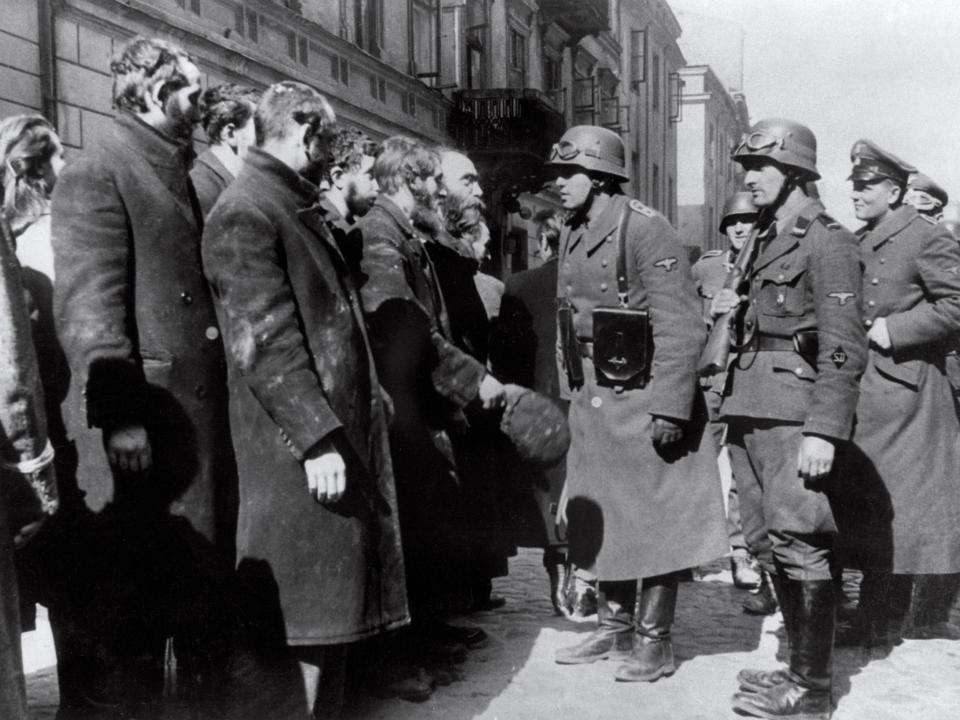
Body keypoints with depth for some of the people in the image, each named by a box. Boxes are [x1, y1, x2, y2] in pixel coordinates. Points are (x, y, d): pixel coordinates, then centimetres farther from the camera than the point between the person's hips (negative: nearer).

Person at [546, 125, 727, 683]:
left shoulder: (645, 230, -15)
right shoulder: (573, 237, 10)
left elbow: (682, 327, -19)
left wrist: (669, 408, -21)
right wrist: (573, 394, 13)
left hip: (644, 401, -8)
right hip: (592, 402, 8)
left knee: (655, 522, 2)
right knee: (602, 521, 15)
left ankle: (655, 642, 15)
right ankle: (614, 629, 29)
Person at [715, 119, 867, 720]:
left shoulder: (828, 243, -7)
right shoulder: (769, 241, 18)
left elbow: (844, 348, -14)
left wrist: (823, 431, -19)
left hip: (795, 415, -8)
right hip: (754, 414, 9)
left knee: (800, 545, -5)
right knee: (772, 545, 12)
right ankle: (801, 665, 24)